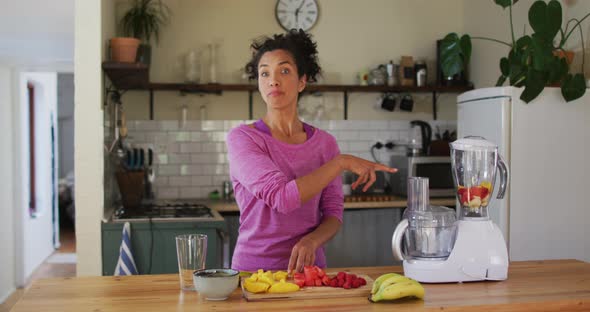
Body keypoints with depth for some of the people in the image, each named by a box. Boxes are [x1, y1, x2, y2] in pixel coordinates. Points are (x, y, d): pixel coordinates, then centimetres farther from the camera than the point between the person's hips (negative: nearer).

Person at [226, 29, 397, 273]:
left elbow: (333, 215, 5)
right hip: (253, 267, -2)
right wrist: (342, 162, -16)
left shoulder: (325, 143, 5)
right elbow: (281, 197, -20)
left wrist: (311, 241, -16)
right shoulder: (242, 138, -7)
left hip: (308, 266, 2)